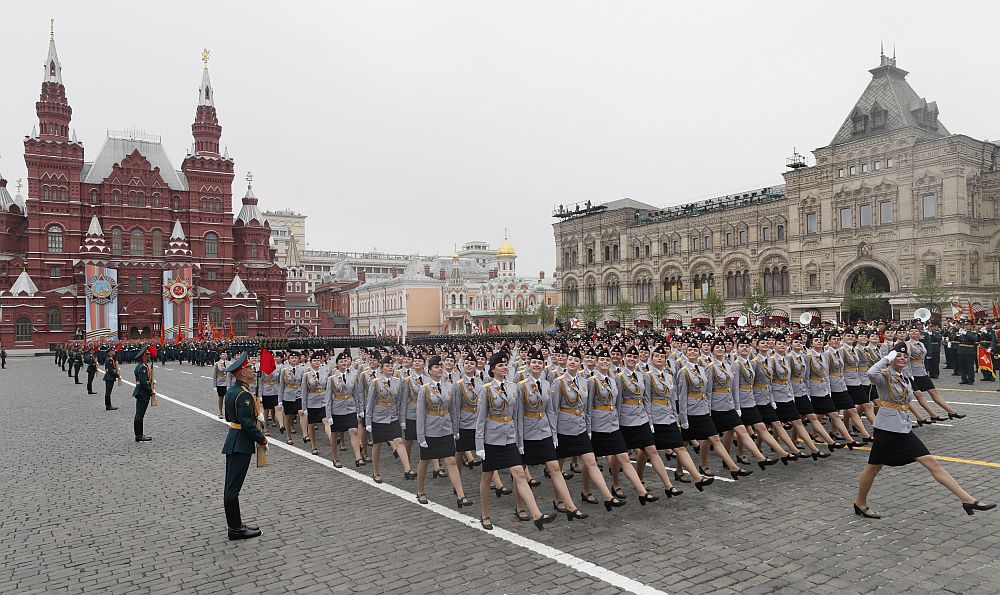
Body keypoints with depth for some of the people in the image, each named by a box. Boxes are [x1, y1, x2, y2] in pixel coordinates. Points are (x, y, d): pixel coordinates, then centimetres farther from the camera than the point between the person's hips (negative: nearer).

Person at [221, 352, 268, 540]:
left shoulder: (232, 391, 11)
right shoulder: (244, 394, -20)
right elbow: (247, 423, -23)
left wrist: (256, 415, 11)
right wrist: (262, 439, -12)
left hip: (233, 442, 10)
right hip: (241, 445, -10)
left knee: (231, 486, 14)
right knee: (233, 487, -3)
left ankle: (236, 524, 24)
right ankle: (235, 529, 6)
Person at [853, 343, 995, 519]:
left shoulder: (905, 379, 12)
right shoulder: (884, 376, -12)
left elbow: (908, 400, 20)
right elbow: (871, 374, -35)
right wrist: (886, 358, -21)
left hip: (904, 428, 7)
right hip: (886, 428, -7)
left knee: (931, 462, 2)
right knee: (874, 468, 5)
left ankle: (968, 500, 3)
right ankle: (860, 503, 21)